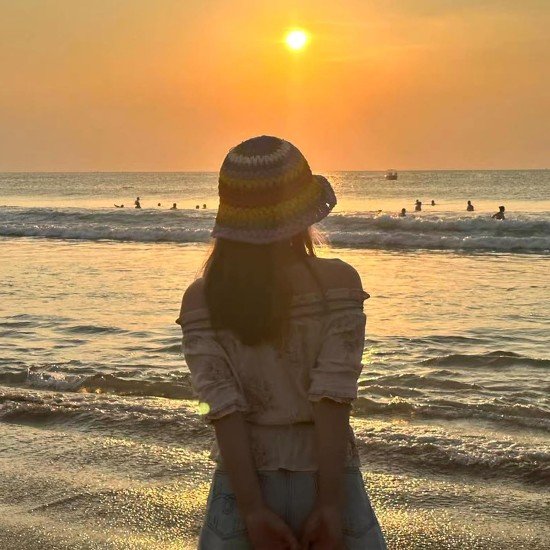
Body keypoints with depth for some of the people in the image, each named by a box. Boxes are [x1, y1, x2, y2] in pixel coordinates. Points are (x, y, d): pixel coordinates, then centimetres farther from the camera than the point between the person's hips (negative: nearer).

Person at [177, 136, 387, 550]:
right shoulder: (338, 283, -8)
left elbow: (224, 411, -9)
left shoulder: (200, 300, -3)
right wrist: (330, 505, -14)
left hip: (244, 487, 2)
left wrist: (253, 510, -10)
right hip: (324, 481, -1)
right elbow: (332, 400, -14)